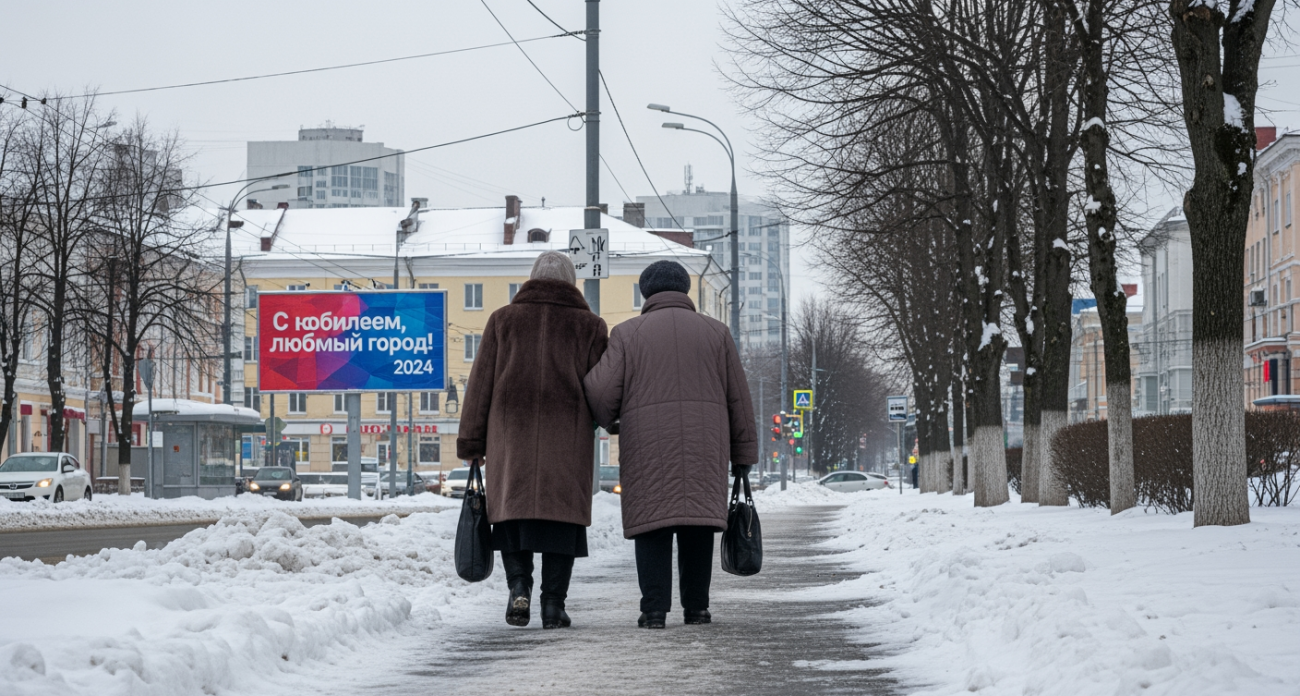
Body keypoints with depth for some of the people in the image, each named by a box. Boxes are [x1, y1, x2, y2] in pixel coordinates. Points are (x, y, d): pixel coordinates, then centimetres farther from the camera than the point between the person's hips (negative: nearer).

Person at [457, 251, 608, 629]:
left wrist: (471, 441, 9)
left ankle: (519, 586, -11)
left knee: (512, 509, 8)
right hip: (567, 439, 0)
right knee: (561, 513, 1)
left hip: (511, 435, 1)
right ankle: (553, 604, -2)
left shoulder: (503, 319, 10)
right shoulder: (589, 325, 9)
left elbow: (480, 384, 6)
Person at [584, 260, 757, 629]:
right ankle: (696, 606, 7)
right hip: (704, 447, 2)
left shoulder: (627, 333, 6)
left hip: (647, 448, -1)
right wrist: (743, 455, 16)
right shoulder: (715, 332, 12)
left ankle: (654, 608, -8)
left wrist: (609, 420, 19)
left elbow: (600, 390, -3)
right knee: (698, 523, 8)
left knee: (653, 527, -1)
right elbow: (738, 398, 12)